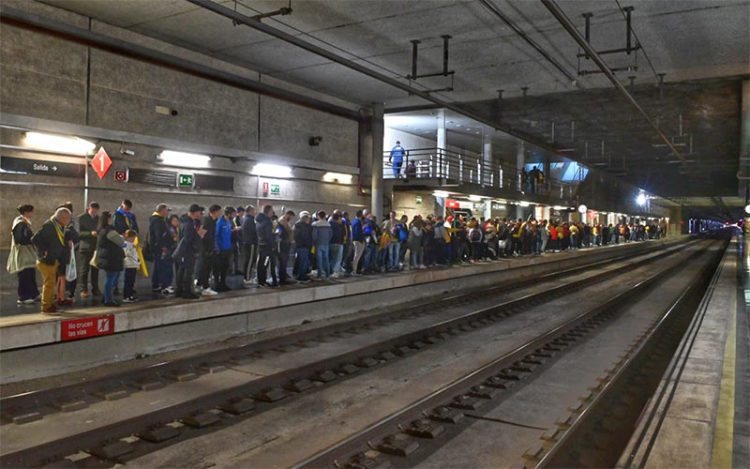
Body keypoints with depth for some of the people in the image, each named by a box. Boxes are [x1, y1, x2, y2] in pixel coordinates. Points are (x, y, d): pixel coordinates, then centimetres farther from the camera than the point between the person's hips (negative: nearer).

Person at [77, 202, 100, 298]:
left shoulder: (98, 218, 11)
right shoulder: (81, 218, -4)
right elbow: (79, 233, -10)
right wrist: (90, 233, -22)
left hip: (96, 247, 4)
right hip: (85, 247, -4)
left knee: (95, 269, 7)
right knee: (84, 270, 0)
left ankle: (95, 289, 15)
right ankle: (84, 290, 7)